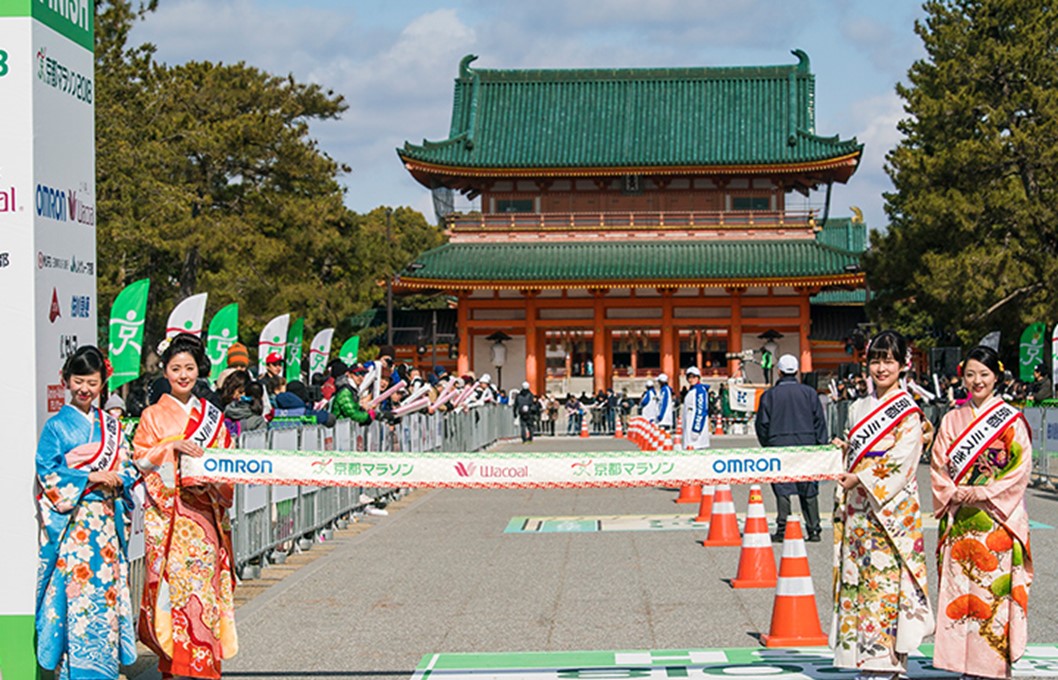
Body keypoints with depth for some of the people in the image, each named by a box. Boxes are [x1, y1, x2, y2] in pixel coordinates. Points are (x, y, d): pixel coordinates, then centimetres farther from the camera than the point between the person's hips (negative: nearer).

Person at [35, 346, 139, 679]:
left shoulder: (111, 425, 13)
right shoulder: (57, 425, 0)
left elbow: (128, 467, 15)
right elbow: (47, 473, -7)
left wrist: (118, 479, -7)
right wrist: (91, 478, -14)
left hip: (106, 521, 4)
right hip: (71, 522, -4)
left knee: (106, 586, 3)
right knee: (74, 588, -9)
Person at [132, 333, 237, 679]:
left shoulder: (212, 416, 13)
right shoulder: (154, 416, 5)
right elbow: (140, 458, -2)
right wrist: (172, 447, -14)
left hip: (204, 513, 3)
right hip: (167, 513, -3)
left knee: (204, 582, -1)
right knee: (171, 580, -8)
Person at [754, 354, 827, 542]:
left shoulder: (769, 395, 1)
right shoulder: (809, 393, 5)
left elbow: (762, 424, 3)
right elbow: (820, 422, 5)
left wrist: (767, 445, 15)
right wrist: (820, 446, 10)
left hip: (779, 446, -1)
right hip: (806, 446, 1)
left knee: (782, 490, 1)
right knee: (809, 490, 6)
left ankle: (782, 529, -2)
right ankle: (814, 530, 7)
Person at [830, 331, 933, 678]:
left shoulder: (908, 412, -5)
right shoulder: (860, 407, 15)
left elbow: (902, 463, -14)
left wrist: (861, 479, -22)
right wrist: (843, 451, 3)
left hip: (891, 508, -7)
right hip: (857, 509, 7)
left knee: (886, 577, -8)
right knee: (858, 577, 5)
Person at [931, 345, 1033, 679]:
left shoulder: (1011, 420, 1)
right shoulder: (952, 420, 12)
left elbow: (1020, 468, -5)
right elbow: (938, 466, 10)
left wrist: (982, 494, -14)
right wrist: (954, 494, -8)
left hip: (996, 518, -3)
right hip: (958, 518, 3)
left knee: (994, 587, -6)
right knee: (958, 588, 1)